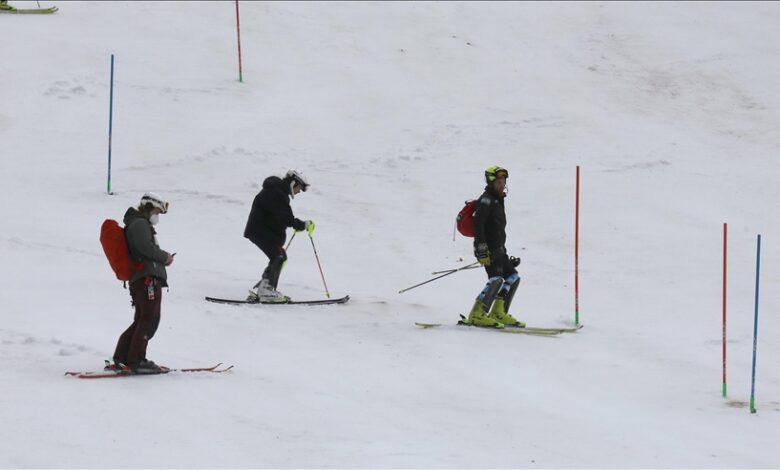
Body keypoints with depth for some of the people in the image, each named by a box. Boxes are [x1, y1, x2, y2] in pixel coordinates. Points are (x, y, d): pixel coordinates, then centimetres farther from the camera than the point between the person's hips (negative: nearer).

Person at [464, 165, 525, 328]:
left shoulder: (498, 200, 22)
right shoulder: (486, 200, -9)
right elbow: (478, 224, -20)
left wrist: (504, 254, 31)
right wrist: (482, 250, -28)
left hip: (497, 249, 10)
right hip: (488, 249, -10)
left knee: (513, 277, 12)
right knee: (496, 279, -22)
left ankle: (499, 313, 14)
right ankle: (477, 315, -25)